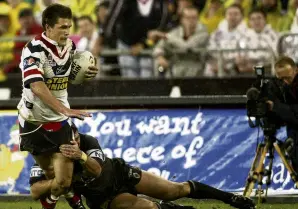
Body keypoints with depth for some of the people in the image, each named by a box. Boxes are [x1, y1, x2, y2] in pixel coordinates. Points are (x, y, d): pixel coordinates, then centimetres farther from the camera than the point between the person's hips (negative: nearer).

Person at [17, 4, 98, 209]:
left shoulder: (69, 46, 1)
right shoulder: (34, 50, -19)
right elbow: (37, 86, -33)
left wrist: (88, 73, -2)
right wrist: (65, 110, -43)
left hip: (59, 122, 4)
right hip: (34, 121, -4)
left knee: (63, 181, -5)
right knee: (49, 175, 6)